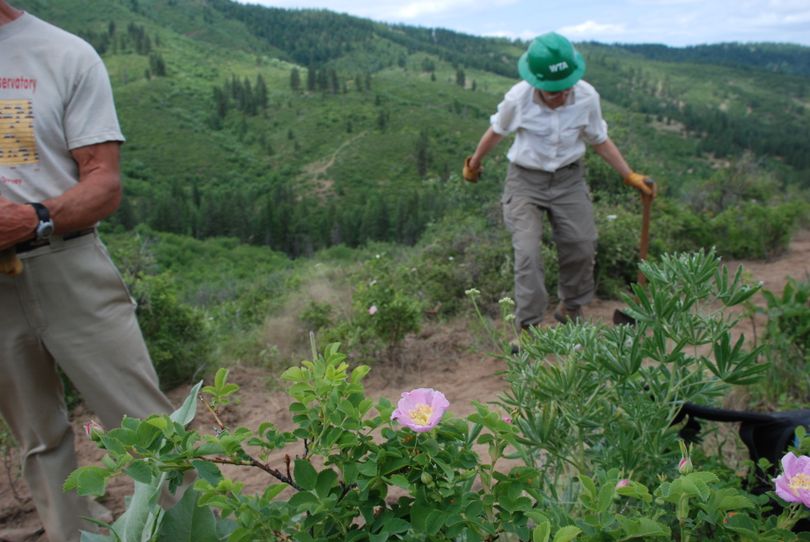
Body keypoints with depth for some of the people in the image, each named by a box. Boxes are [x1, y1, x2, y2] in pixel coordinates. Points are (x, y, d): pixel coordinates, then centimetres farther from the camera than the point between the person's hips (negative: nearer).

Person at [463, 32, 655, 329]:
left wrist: (630, 176, -1)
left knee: (582, 247, 3)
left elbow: (600, 141, 2)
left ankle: (571, 309, 27)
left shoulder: (587, 97, -15)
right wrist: (474, 163, 14)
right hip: (526, 180, -2)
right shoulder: (518, 99, -21)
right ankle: (529, 326, -4)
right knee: (528, 252, -14)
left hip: (569, 179, 3)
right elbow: (496, 131, 0)